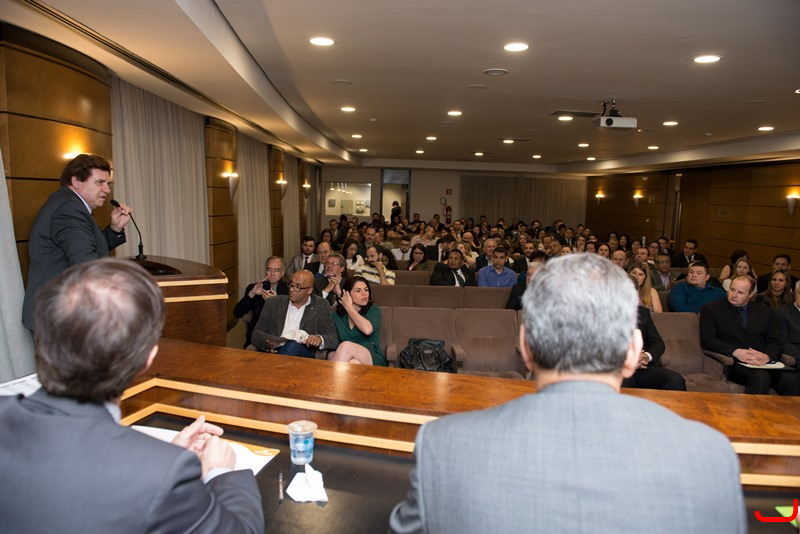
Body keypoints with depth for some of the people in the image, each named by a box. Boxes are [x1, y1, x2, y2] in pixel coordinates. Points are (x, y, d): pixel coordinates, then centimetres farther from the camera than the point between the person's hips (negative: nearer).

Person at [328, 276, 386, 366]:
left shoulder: (374, 310, 6)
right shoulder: (337, 315, 13)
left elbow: (367, 330, -15)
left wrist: (349, 308, -4)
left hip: (373, 360, -1)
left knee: (346, 345, -32)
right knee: (354, 363, -38)